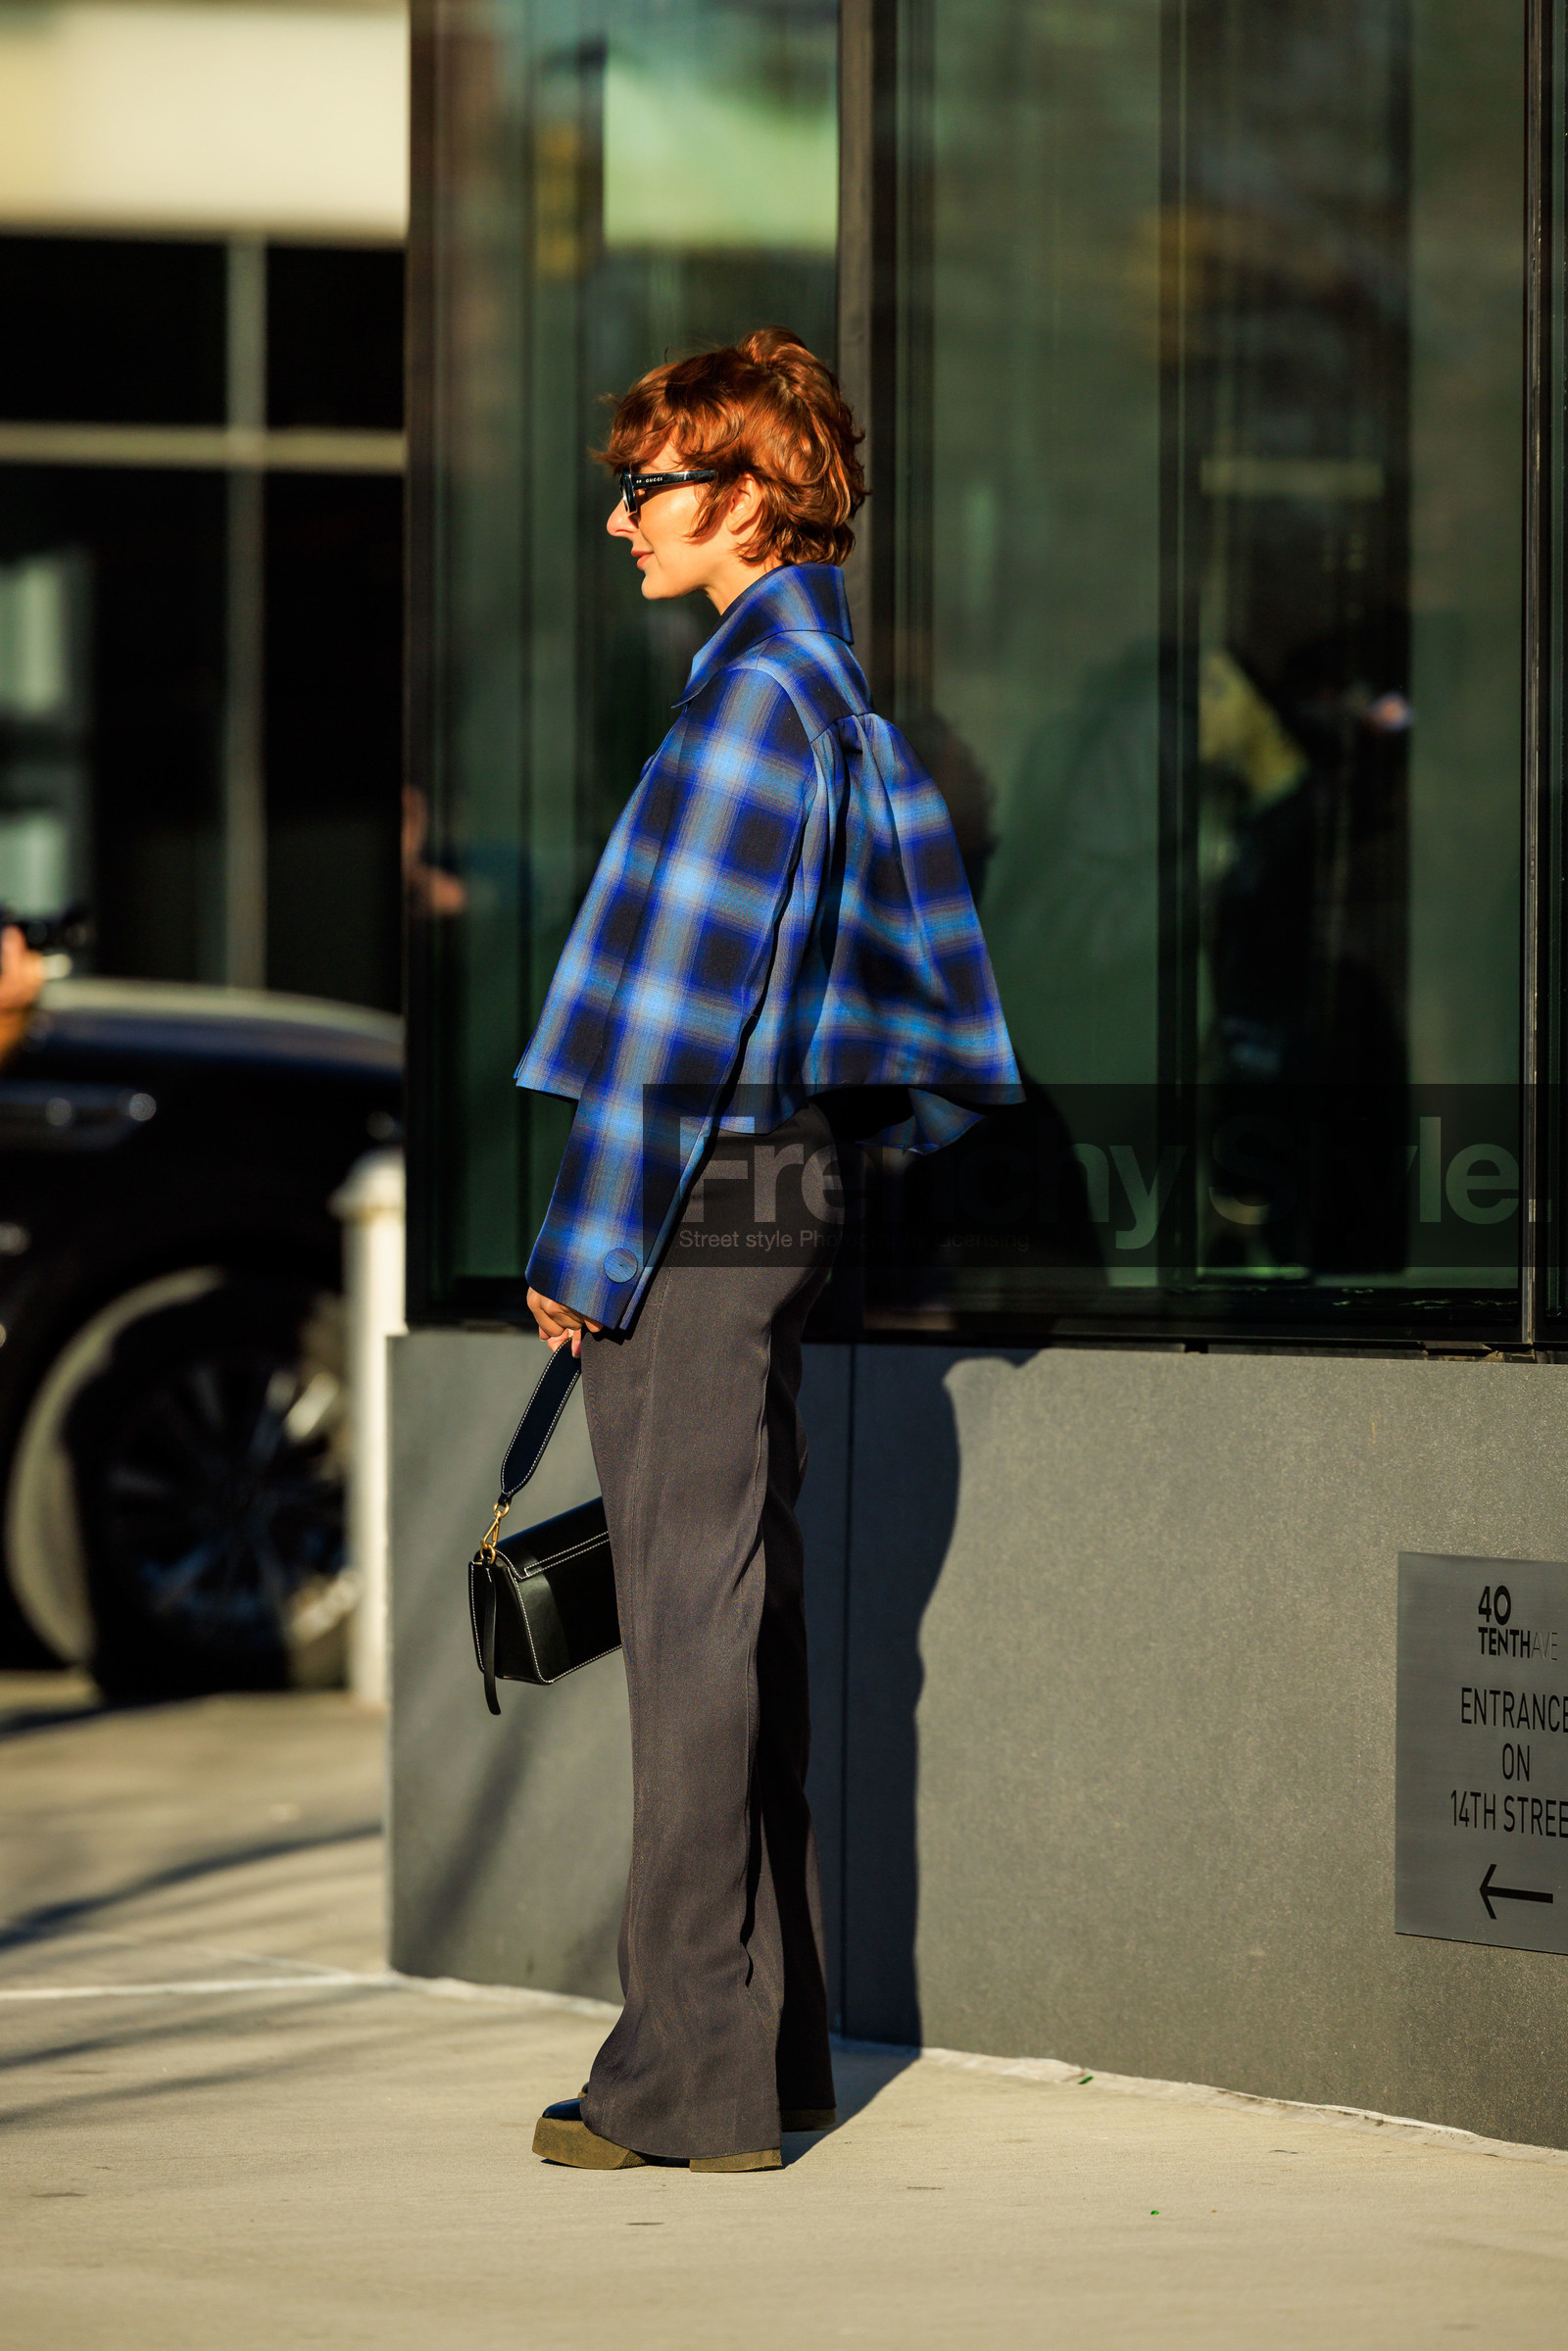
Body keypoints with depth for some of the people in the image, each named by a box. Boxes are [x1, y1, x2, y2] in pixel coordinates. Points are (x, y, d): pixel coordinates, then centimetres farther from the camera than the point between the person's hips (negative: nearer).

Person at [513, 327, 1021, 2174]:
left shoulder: (751, 698, -14)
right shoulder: (841, 700, 15)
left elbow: (673, 1004, -17)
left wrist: (581, 1249, -14)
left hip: (695, 1207, -10)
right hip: (787, 1187, 10)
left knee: (692, 1623, -6)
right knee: (745, 1619, 13)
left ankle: (693, 2079, -3)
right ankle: (771, 2048, 19)